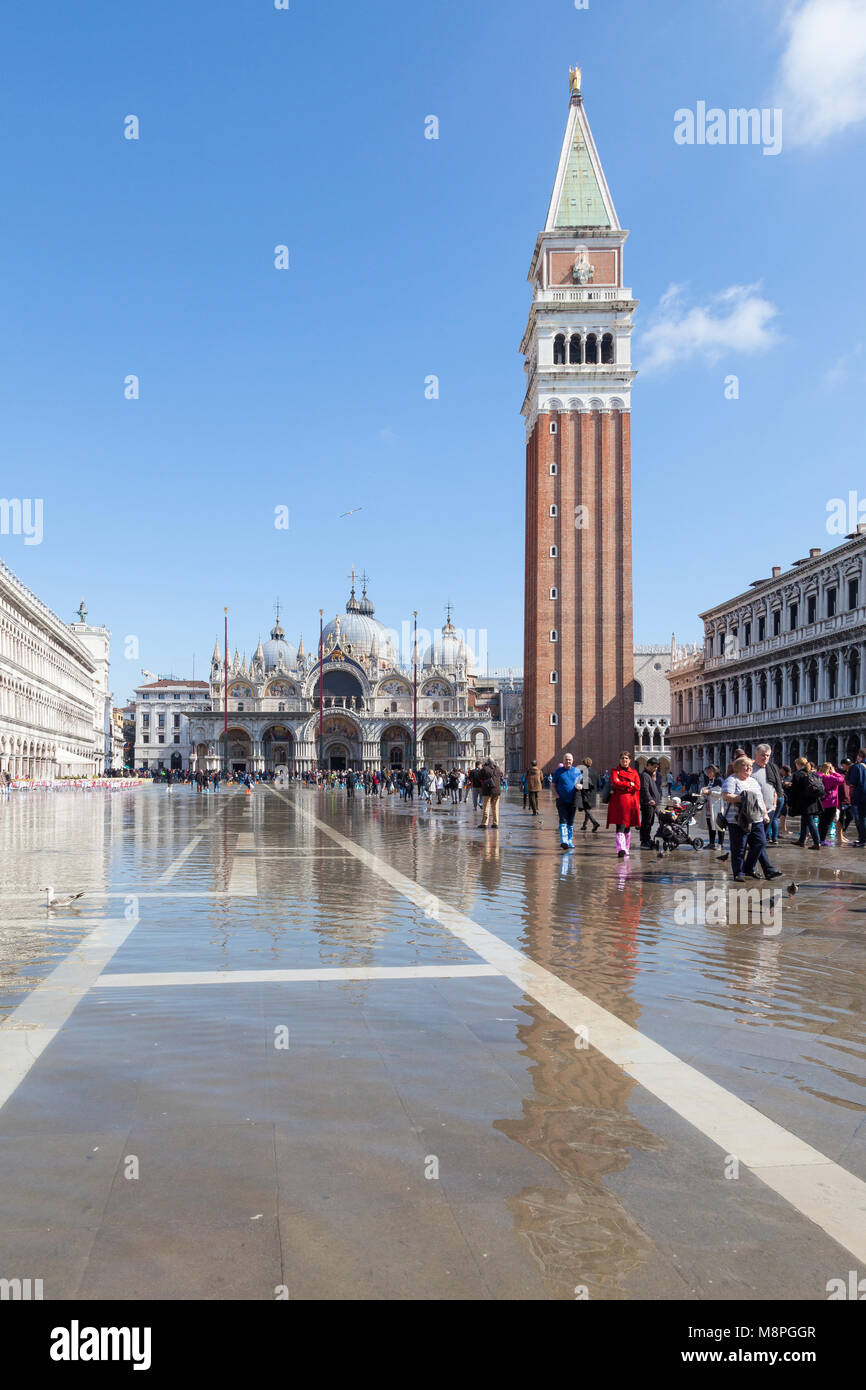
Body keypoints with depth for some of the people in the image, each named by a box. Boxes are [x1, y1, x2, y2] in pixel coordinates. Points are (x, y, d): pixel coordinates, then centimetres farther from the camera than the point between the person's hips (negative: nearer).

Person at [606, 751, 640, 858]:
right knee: (620, 826, -14)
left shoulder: (634, 772, 16)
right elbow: (615, 782, -9)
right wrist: (629, 784, -5)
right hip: (619, 801, -3)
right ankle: (621, 849, -23)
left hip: (631, 802, 3)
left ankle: (627, 849, 18)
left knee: (627, 827, 9)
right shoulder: (615, 770, 9)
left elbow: (637, 786, 2)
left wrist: (622, 786, -5)